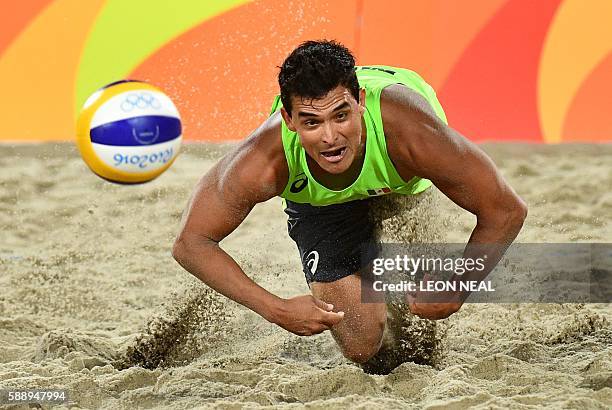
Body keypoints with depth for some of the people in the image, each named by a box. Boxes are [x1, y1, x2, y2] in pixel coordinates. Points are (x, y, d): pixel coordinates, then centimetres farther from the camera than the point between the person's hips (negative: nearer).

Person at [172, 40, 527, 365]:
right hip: (319, 199, 0)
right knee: (362, 347, -4)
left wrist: (454, 295, -29)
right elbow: (191, 242, -30)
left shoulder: (412, 134, -47)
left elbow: (507, 211, -34)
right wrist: (277, 310, -36)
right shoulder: (264, 162, -44)